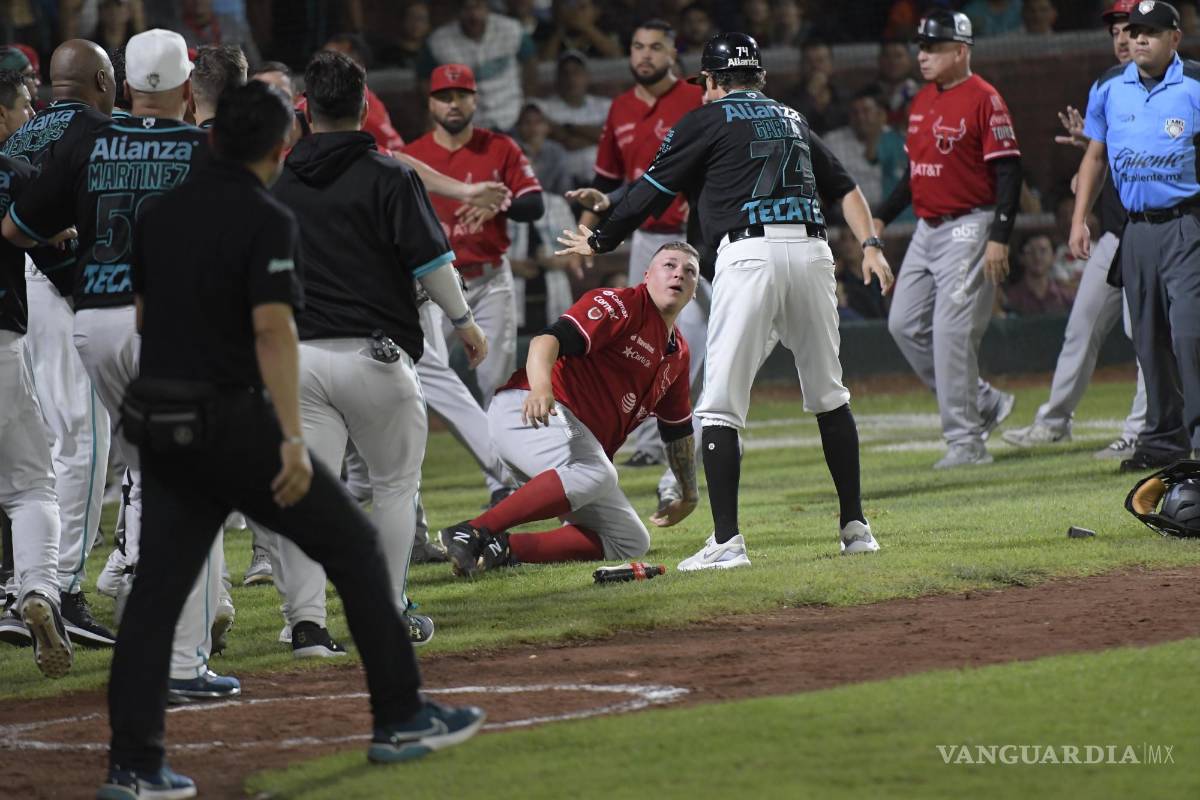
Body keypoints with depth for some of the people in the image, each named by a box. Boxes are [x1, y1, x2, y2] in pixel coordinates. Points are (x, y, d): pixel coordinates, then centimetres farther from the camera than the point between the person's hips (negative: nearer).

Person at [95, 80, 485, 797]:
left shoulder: (161, 213, 9)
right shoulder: (267, 221, -11)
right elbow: (273, 329, -21)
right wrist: (292, 438, -24)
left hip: (161, 424, 6)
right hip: (234, 422, -6)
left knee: (157, 592, 5)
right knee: (355, 544, 8)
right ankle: (400, 718, 12)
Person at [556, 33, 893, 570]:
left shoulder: (707, 120, 9)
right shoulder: (792, 120, 26)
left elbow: (651, 192, 7)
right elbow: (844, 187, 19)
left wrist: (599, 241, 19)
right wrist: (870, 246, 10)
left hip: (750, 257, -5)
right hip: (812, 252, 5)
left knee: (721, 404, -2)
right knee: (828, 395, 16)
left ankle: (726, 542, -10)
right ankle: (855, 527, 16)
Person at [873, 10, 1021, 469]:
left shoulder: (983, 99, -13)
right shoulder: (922, 101, 13)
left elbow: (1009, 171, -16)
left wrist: (999, 238, -21)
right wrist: (882, 219, 14)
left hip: (968, 228, -9)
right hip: (927, 230, 9)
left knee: (951, 331, -11)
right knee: (905, 324, 7)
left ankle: (966, 441, -4)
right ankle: (985, 403, 18)